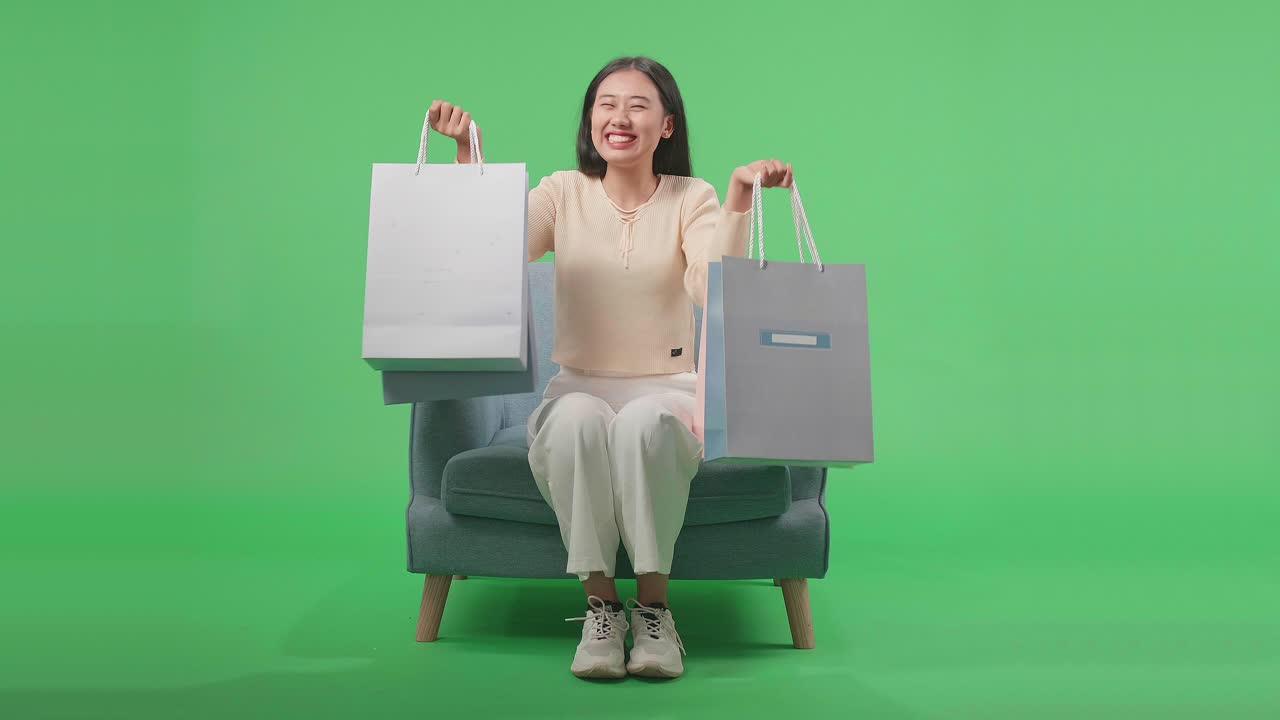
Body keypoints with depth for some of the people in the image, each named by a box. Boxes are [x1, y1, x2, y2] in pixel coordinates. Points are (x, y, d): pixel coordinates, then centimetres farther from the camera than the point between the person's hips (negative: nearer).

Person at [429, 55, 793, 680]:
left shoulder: (693, 199, 5)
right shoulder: (563, 193, 8)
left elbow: (715, 289, -16)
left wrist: (738, 197, -25)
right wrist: (468, 157, -16)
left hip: (666, 391, -1)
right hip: (577, 388, 1)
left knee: (643, 422, -36)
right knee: (578, 419, -35)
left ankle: (653, 607, -19)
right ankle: (599, 605, -20)